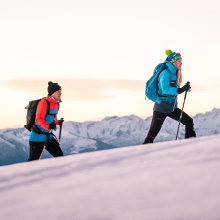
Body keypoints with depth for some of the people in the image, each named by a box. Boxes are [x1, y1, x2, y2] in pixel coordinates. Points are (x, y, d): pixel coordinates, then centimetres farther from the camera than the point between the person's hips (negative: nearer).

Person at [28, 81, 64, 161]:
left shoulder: (56, 103, 8)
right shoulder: (44, 102, -19)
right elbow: (39, 119, -29)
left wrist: (58, 122, 7)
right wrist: (48, 126, -44)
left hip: (48, 136, 8)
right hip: (37, 137, -8)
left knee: (59, 155, 0)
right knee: (33, 160, -2)